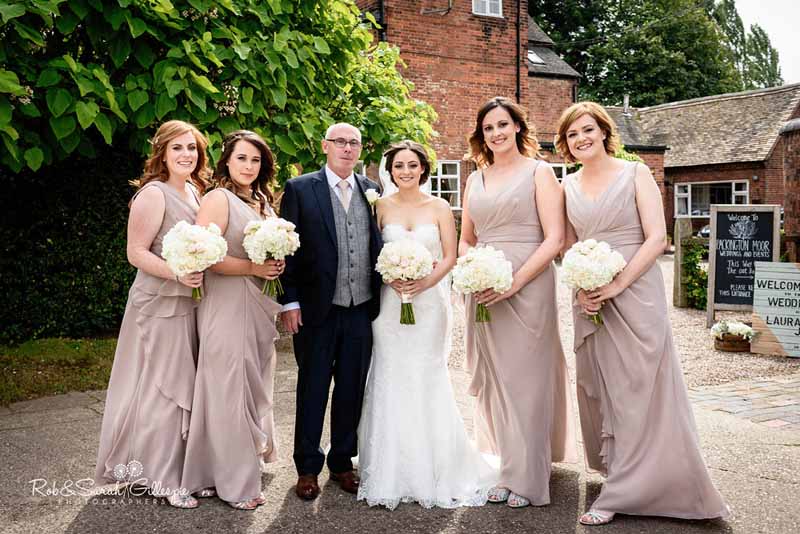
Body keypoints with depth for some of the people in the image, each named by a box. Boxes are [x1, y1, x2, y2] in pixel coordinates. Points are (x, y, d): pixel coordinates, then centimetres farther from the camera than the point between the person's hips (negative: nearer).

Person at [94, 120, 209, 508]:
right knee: (163, 389, 1)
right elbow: (136, 253, -17)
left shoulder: (195, 192, 10)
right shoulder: (153, 193, -14)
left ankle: (182, 468, 31)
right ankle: (163, 478, 16)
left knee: (185, 387, 16)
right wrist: (177, 273, -29)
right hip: (159, 305, -8)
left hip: (189, 304, 8)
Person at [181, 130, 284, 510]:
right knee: (229, 391, -1)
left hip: (258, 307, 8)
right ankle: (234, 483, 10)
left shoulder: (263, 202, 15)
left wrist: (276, 266, 5)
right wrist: (252, 268, -16)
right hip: (227, 306, -8)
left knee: (253, 388, 15)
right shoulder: (218, 199, -9)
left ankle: (246, 462, 29)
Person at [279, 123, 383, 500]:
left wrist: (382, 300, 1)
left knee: (352, 390, 13)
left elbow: (379, 245, 11)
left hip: (362, 310, 3)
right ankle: (307, 467, 23)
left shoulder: (372, 190, 10)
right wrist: (290, 302, -9)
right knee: (312, 389, 8)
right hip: (317, 310, -3)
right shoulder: (299, 189, -1)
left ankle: (342, 461, 29)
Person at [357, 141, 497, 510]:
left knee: (428, 383, 0)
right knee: (391, 382, 0)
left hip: (429, 302, 0)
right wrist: (392, 278, -14)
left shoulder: (439, 208, 5)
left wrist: (425, 282, -14)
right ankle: (391, 473, 12)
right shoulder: (381, 207, 6)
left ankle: (434, 470, 13)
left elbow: (450, 256, 2)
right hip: (389, 303, 0)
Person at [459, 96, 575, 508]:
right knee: (495, 380, 7)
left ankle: (527, 480, 12)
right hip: (483, 291, 5)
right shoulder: (475, 179, 15)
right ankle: (508, 470, 19)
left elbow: (555, 238, -8)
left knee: (525, 380, 0)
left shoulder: (538, 172, 0)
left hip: (528, 288, -5)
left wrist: (515, 282, -17)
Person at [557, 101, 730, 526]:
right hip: (590, 301, 5)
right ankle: (614, 465, 30)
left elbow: (657, 238, -10)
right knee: (597, 387, 10)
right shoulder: (567, 186, 9)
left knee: (635, 387, -2)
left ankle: (622, 494, 6)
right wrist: (581, 290, -4)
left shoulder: (635, 174, -3)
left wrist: (617, 284, -17)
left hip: (636, 295, -4)